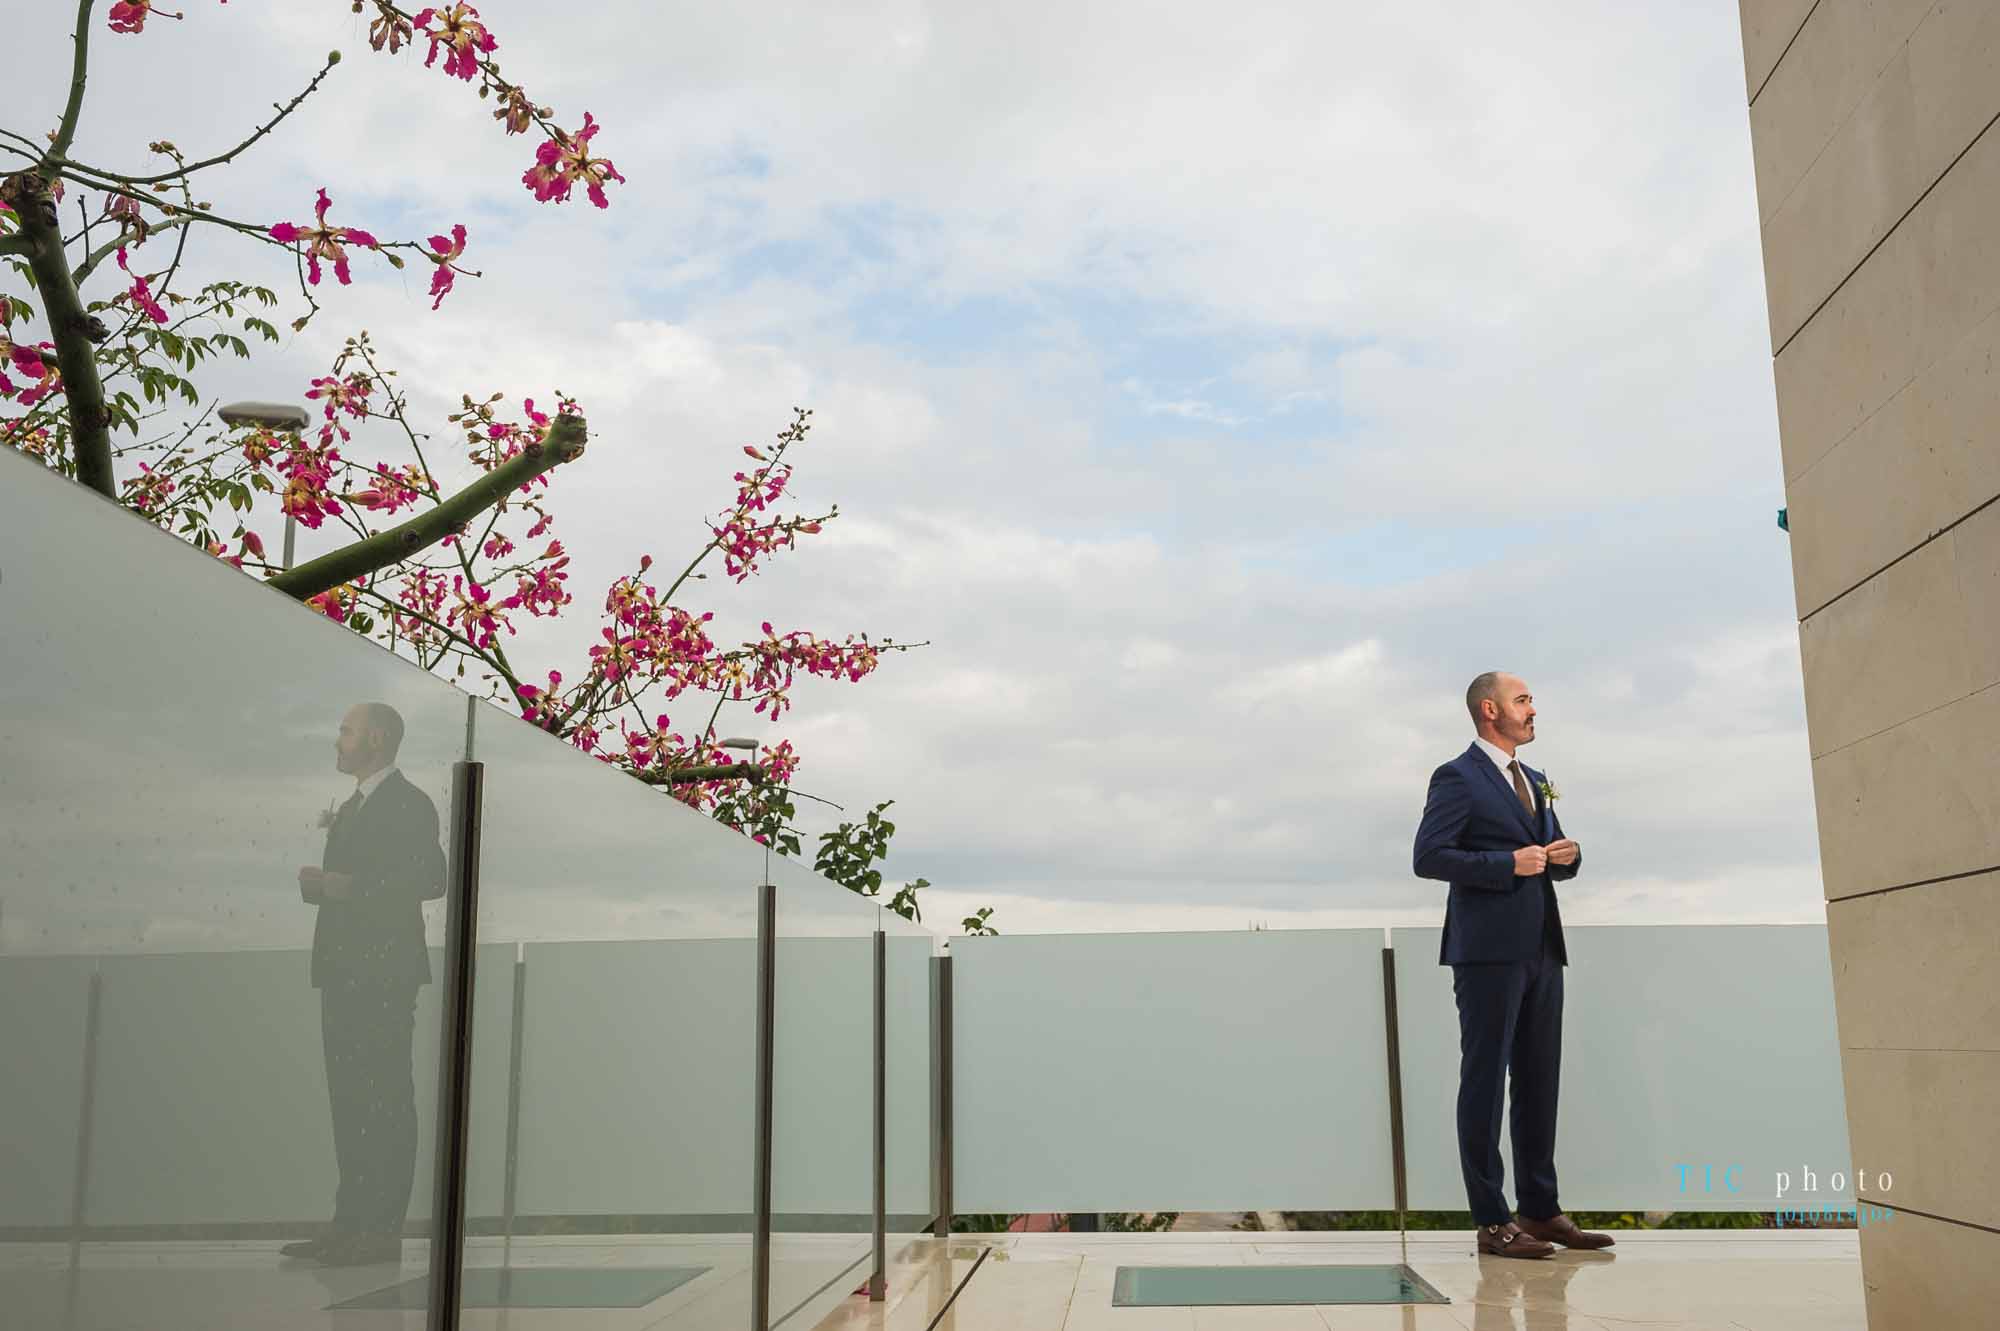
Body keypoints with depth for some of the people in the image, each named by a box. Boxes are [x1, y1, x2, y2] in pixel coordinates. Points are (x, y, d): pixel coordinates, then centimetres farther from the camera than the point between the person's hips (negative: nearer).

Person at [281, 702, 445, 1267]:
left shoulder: (409, 803, -8)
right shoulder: (351, 807, 22)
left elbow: (432, 878, -18)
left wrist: (349, 886, -18)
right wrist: (317, 881, 6)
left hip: (383, 972, -9)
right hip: (344, 970, 10)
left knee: (385, 1100, -7)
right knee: (349, 1099, 11)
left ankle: (382, 1230, -3)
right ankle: (350, 1225, 17)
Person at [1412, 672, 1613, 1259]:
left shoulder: (1534, 782, 20)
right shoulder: (1457, 778, -6)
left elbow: (1554, 855, 26)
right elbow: (1428, 857, -14)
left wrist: (1568, 855, 2)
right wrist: (1509, 864, -17)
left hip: (1541, 950, 8)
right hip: (1489, 951, -8)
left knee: (1539, 1082, 11)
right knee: (1484, 1081, -3)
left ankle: (1541, 1210, 19)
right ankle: (1491, 1221, 1)